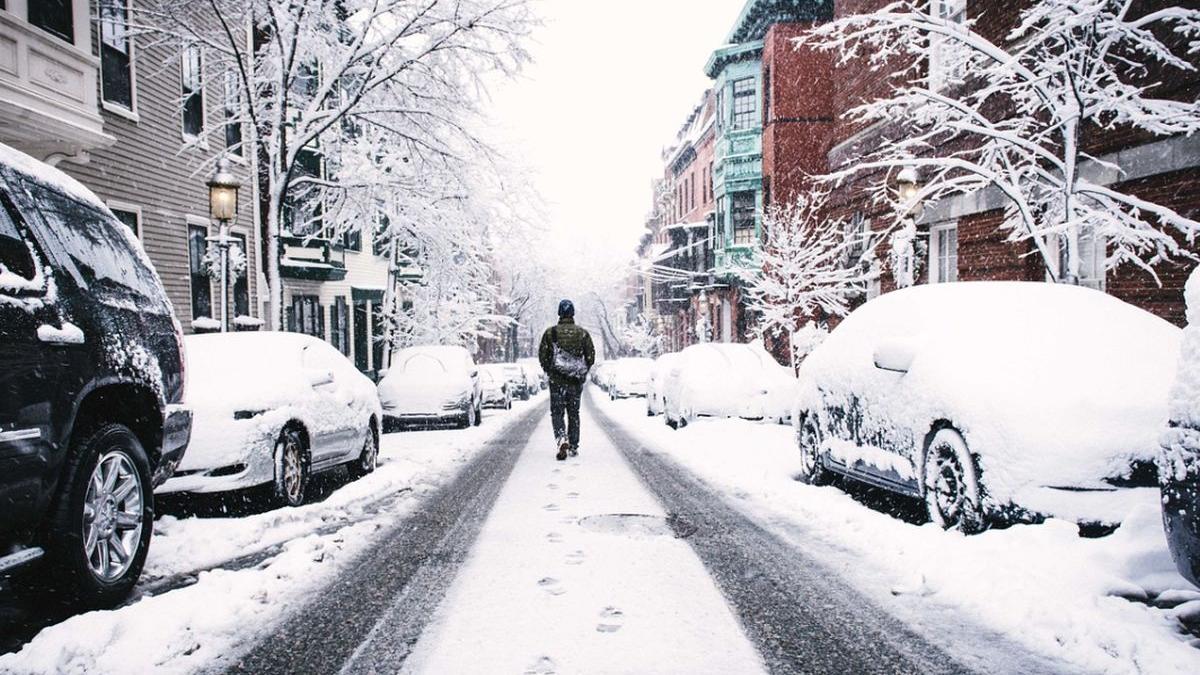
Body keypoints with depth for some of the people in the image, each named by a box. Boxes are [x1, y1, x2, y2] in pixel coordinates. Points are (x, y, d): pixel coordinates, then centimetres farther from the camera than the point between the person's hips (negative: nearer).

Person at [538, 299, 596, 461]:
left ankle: (562, 439, -19)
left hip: (557, 380, -2)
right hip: (576, 381, 2)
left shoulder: (550, 332, -3)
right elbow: (591, 357, 2)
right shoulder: (582, 333, 1)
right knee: (574, 413, 14)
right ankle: (574, 446, 17)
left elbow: (542, 356, -2)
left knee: (557, 412, 5)